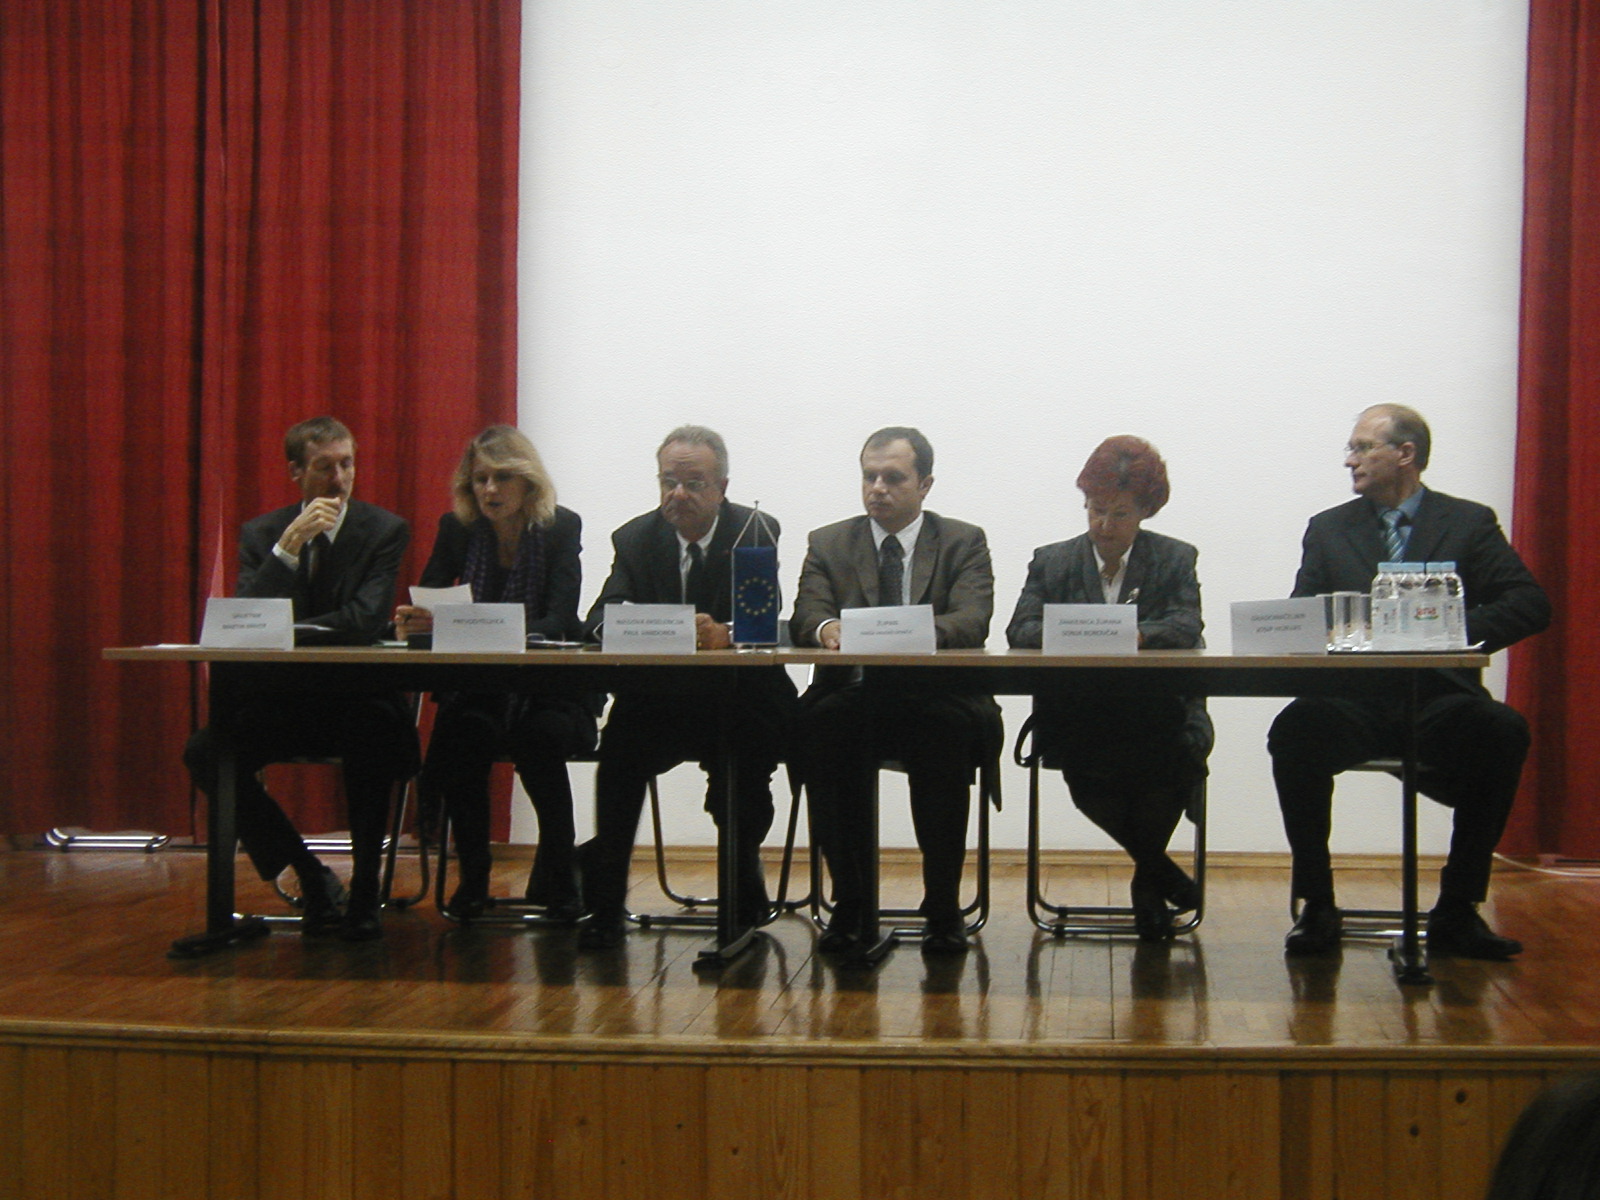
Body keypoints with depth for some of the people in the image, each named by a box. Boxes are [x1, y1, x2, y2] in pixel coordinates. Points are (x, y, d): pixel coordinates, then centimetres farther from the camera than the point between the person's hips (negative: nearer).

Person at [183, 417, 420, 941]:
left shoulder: (386, 530, -1)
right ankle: (311, 877, -9)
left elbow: (367, 621, -14)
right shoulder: (261, 533, 6)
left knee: (372, 741, -36)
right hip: (282, 699, 3)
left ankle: (364, 890, -17)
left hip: (358, 700, -3)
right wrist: (289, 546, -19)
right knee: (205, 752, -20)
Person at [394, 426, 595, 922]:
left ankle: (557, 880, -15)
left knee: (540, 736, -33)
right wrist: (413, 623, -24)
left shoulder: (561, 527, -5)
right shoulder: (457, 529, 4)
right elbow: (422, 609, 2)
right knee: (464, 733, -30)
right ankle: (472, 877, -15)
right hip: (475, 689, 2)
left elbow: (557, 621, -16)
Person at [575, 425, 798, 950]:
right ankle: (605, 902, -22)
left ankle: (744, 887, -9)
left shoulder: (757, 532, 0)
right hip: (661, 703, 2)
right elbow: (600, 620, -3)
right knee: (621, 739, -29)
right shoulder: (635, 538, 8)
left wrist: (725, 634, -35)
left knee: (749, 743, -33)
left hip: (745, 699, -1)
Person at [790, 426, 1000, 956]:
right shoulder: (828, 544, 15)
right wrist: (826, 628, -27)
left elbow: (972, 620, -8)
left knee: (947, 732, -36)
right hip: (854, 700, 1)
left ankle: (943, 907, -22)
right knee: (820, 723, -33)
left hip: (939, 704, -1)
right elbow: (805, 617, -1)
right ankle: (851, 904, -22)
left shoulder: (964, 542, 9)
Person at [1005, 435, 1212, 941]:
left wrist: (1135, 635, -26)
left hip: (1157, 713, 0)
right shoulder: (1051, 561, 16)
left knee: (1180, 747, -33)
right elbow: (1020, 629, 1)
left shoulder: (1175, 558, 12)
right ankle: (1159, 871, -5)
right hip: (1075, 715, 0)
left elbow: (1187, 628, -6)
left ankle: (1147, 879, -4)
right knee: (1080, 762, -33)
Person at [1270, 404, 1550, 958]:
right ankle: (1316, 907, -18)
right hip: (1354, 702, 1)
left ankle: (1458, 909, -19)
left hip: (1438, 699, -1)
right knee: (1295, 729, -31)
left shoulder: (1470, 523, 11)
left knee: (1502, 730, -33)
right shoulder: (1329, 528, 18)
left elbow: (1531, 605, 0)